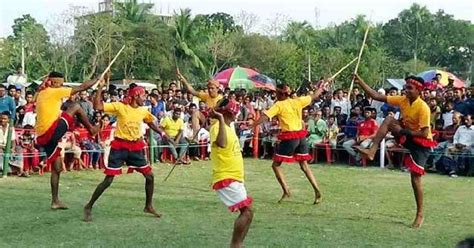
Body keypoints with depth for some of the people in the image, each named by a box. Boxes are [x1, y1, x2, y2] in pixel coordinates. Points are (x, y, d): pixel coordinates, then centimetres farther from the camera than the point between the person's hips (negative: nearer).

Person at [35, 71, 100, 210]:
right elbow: (81, 88, -5)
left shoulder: (41, 94, 20)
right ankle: (91, 129, 11)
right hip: (51, 131, -9)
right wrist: (98, 79, 6)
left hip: (42, 137, 9)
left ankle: (55, 201, 18)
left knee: (57, 167, 15)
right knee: (75, 107, -6)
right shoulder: (54, 92, -6)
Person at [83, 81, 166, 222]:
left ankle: (148, 206, 24)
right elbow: (97, 107, -19)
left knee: (150, 176, 5)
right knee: (108, 180, -7)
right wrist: (100, 88, -23)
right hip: (119, 146, -5)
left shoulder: (143, 111, 4)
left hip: (136, 147, 5)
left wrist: (162, 133, 12)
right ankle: (89, 207, 8)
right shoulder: (120, 106, -12)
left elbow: (151, 123, 25)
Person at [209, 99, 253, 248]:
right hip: (226, 179, -10)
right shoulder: (217, 127, -15)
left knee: (247, 212, 11)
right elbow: (221, 144, -37)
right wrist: (220, 119, -37)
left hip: (235, 178, 10)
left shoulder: (229, 128, 15)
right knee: (246, 211, -16)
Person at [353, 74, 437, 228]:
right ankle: (372, 151, -24)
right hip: (407, 136, 6)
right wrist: (360, 82, -16)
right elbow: (377, 96, -9)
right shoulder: (403, 100, -7)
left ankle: (420, 215, 7)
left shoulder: (423, 108, -26)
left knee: (415, 179, -9)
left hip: (422, 143, -6)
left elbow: (424, 133, -28)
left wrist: (402, 131, -26)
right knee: (388, 120, -18)